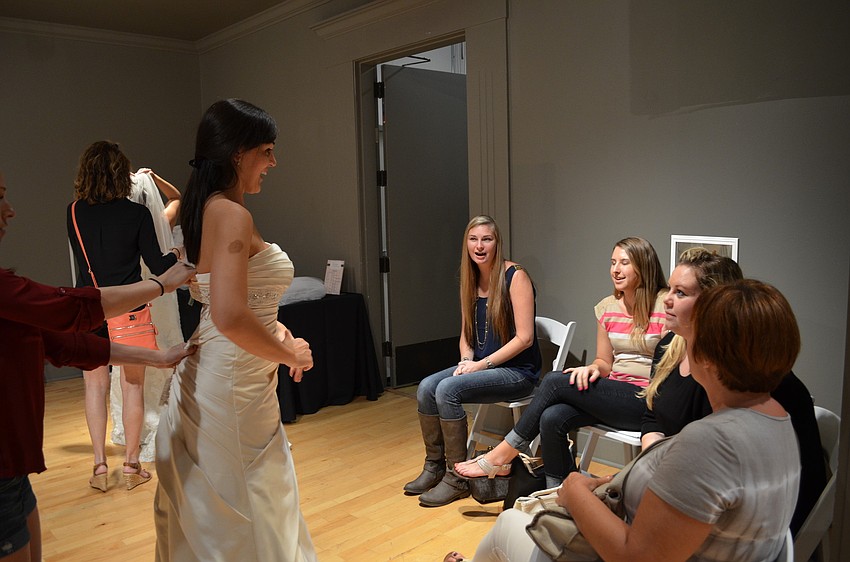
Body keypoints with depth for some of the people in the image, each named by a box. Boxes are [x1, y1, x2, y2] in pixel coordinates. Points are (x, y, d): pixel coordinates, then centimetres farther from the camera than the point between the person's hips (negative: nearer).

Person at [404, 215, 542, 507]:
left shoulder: (515, 276, -13)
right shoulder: (471, 281, 9)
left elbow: (524, 338, -17)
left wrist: (482, 364, -18)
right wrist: (466, 360, -5)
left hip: (517, 371, -7)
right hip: (481, 365, 7)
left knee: (448, 390, -26)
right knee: (426, 387, -15)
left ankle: (458, 478, -12)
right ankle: (434, 467, 0)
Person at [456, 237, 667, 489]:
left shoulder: (665, 305, -8)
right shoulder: (607, 307, 11)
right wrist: (593, 368, -7)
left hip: (648, 401, -6)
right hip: (614, 392, 6)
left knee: (554, 381, -21)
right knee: (552, 418, -23)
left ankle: (501, 457, -8)